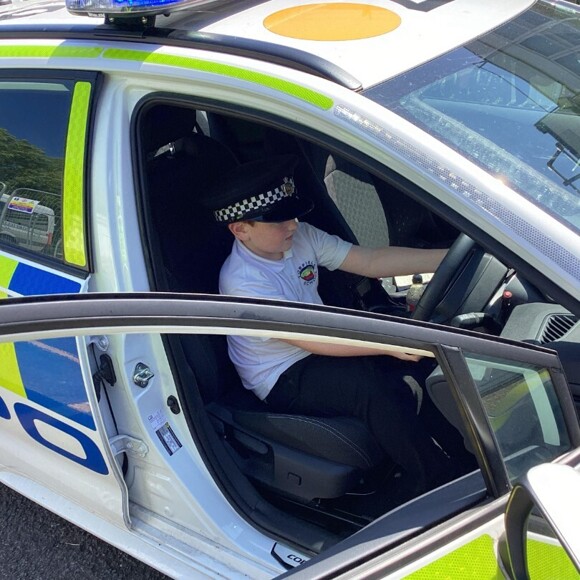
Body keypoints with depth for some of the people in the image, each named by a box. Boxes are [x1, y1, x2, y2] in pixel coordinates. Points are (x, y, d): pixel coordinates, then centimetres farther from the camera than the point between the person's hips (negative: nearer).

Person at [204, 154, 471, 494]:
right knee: (374, 385, -32)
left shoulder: (300, 236, -4)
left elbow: (370, 261, -8)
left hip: (325, 346, 7)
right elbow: (310, 339, -29)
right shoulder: (241, 282, -25)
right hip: (284, 381, -7)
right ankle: (439, 484, -15)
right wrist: (388, 343, -36)